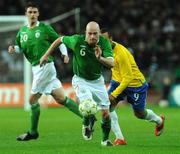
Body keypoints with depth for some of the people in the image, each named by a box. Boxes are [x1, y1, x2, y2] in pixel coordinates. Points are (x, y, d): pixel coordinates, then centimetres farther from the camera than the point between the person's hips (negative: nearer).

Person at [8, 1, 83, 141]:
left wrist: (65, 54, -12)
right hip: (36, 68, 7)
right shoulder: (22, 31, 13)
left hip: (45, 66, -7)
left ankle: (33, 132, 8)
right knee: (61, 98, 5)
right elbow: (20, 47, 22)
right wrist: (14, 49, 0)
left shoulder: (44, 28, -4)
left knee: (33, 99, -3)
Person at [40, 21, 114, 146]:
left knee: (106, 113, 2)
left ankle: (105, 139, 25)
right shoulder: (77, 41, -23)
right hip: (81, 80, -3)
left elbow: (111, 63, -27)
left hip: (97, 80, 3)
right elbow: (60, 40, -4)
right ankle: (86, 125, 7)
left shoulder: (104, 43, -18)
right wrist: (46, 55, 1)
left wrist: (100, 58, -47)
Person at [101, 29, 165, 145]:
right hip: (118, 81, 7)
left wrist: (114, 94, -34)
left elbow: (128, 78, -31)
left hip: (135, 84, -7)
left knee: (140, 114, 12)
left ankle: (159, 121, 47)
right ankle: (120, 138, -14)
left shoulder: (120, 53, -33)